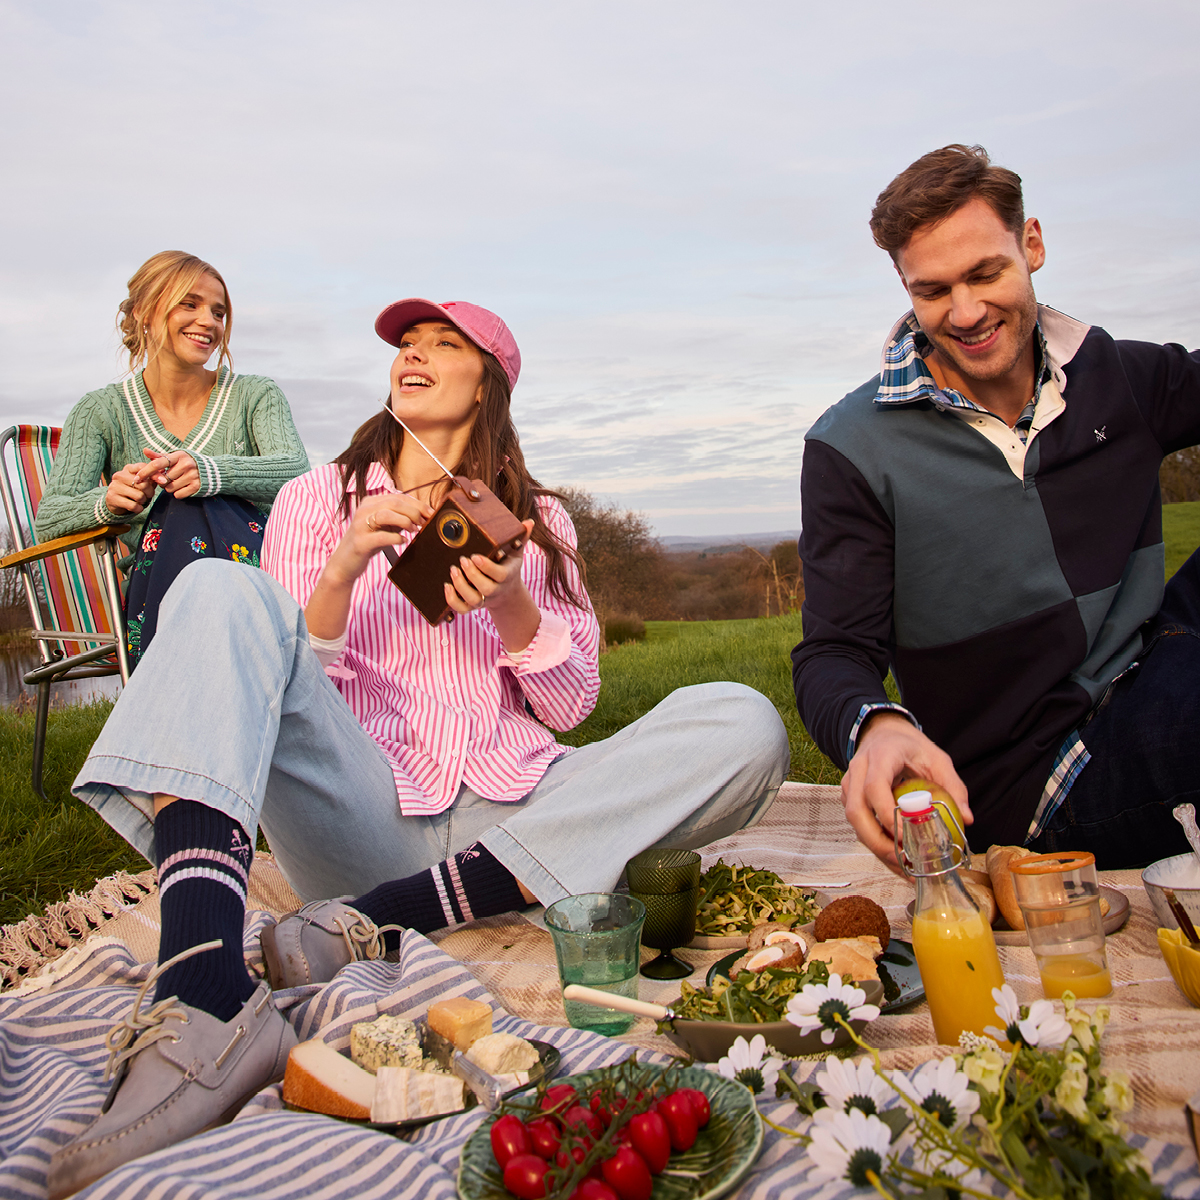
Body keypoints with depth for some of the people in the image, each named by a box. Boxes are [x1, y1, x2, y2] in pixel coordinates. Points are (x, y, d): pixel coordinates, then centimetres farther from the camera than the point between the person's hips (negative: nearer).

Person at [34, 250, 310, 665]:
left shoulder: (256, 395, 8)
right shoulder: (101, 412, 9)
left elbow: (296, 469, -13)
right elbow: (49, 518, -2)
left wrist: (209, 471, -34)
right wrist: (111, 502, -26)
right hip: (155, 590, 0)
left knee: (202, 500, -31)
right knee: (185, 508, -32)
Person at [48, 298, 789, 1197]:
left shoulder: (536, 518, 19)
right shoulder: (317, 500, 16)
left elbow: (570, 706, 11)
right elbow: (273, 686, 7)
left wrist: (511, 606, -8)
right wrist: (343, 571, -10)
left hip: (510, 813, 2)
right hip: (366, 812, -1)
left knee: (745, 725, -21)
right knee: (223, 593, -22)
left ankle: (374, 921, -28)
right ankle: (203, 1012, -42)